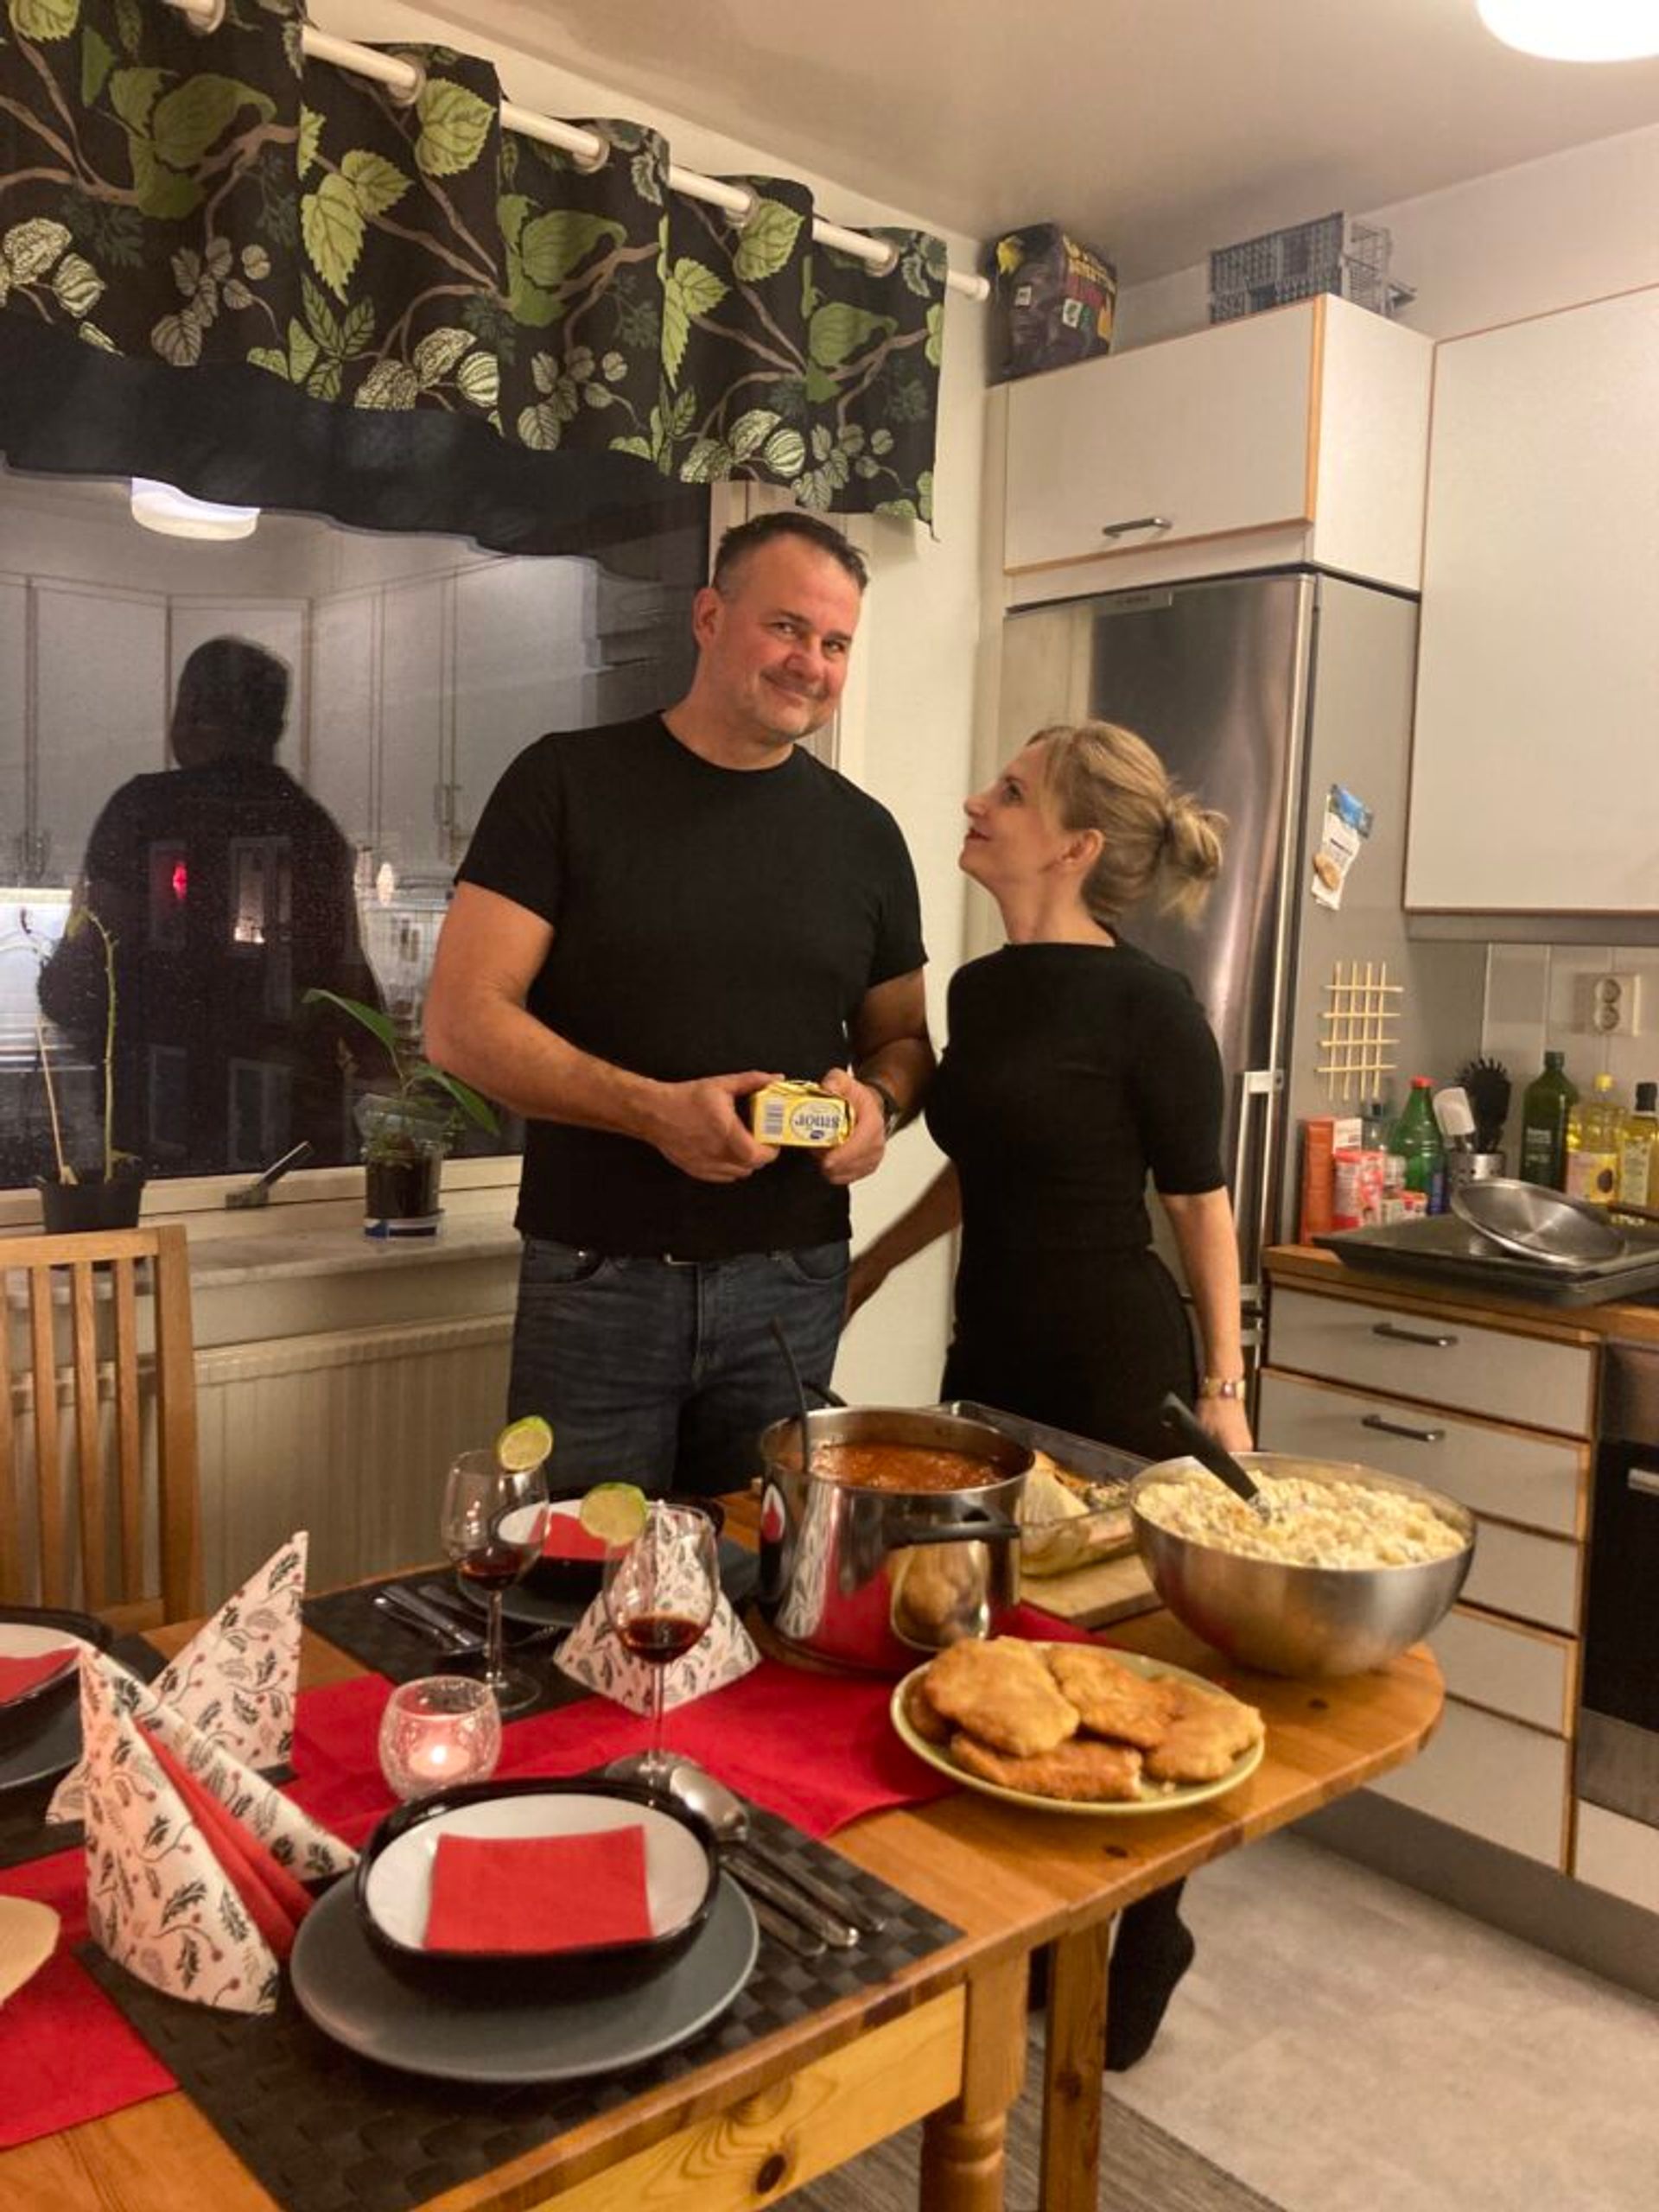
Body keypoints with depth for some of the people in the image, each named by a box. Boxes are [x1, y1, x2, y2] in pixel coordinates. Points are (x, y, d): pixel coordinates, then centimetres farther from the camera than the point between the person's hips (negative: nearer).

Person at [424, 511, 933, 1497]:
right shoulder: (568, 783, -3)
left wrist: (877, 1102, -7)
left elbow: (902, 1039, 17)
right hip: (598, 1278, -3)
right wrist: (653, 1109, -21)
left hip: (793, 1287, 3)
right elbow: (463, 1022, -9)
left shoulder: (864, 833, 7)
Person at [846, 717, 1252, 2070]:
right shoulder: (979, 991, 6)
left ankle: (1144, 1953, 30)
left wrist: (1224, 1387, -10)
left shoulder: (1145, 1006, -13)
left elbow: (1200, 1205, -9)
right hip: (994, 1349, 7)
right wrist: (869, 1268, 23)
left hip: (1117, 1365, -7)